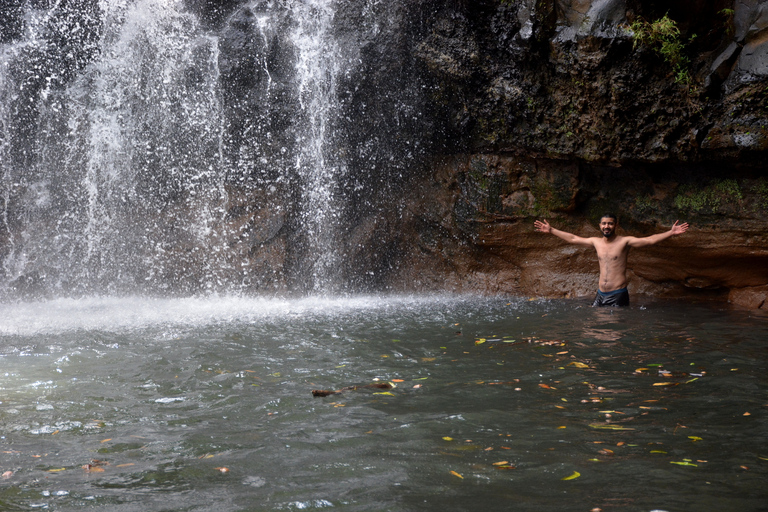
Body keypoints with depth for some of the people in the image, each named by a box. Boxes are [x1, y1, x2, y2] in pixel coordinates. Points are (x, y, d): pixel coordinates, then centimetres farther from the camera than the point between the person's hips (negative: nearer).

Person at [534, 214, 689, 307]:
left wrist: (671, 233, -27)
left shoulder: (625, 242, -5)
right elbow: (572, 238, 22)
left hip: (618, 295, -5)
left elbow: (650, 240, -14)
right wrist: (551, 230, 25)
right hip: (600, 294, 5)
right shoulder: (596, 242, 11)